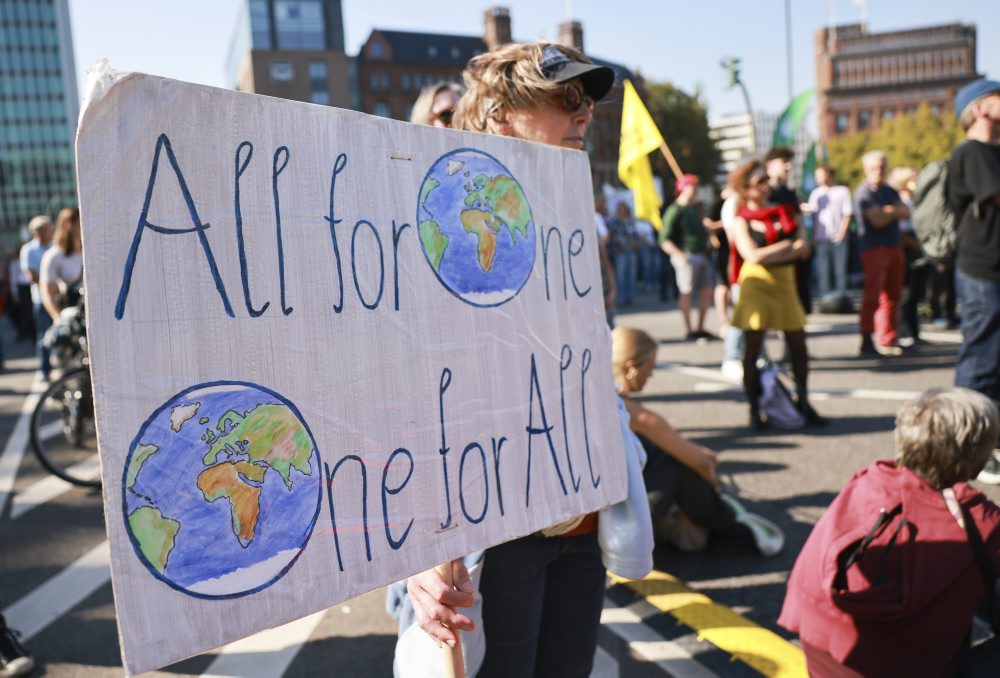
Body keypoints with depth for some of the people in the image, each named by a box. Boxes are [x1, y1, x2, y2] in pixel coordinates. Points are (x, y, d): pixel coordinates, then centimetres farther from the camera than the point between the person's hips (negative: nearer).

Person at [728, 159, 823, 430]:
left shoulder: (783, 212, 11)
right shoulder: (741, 220, -1)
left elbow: (802, 248, 0)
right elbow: (753, 256, -15)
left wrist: (770, 254, -13)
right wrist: (788, 246, -9)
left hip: (785, 284, 4)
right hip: (756, 285, -4)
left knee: (798, 347, 4)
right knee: (752, 350, -1)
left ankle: (803, 403, 18)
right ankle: (754, 410, 8)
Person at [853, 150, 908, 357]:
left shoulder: (890, 191, 18)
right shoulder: (864, 192, -6)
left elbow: (906, 213, 7)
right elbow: (877, 220, -15)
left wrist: (888, 211, -11)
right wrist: (894, 212, 3)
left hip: (894, 247, 8)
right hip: (874, 248, -7)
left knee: (892, 295, 7)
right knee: (872, 295, -10)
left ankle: (887, 341, 13)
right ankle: (866, 342, -8)